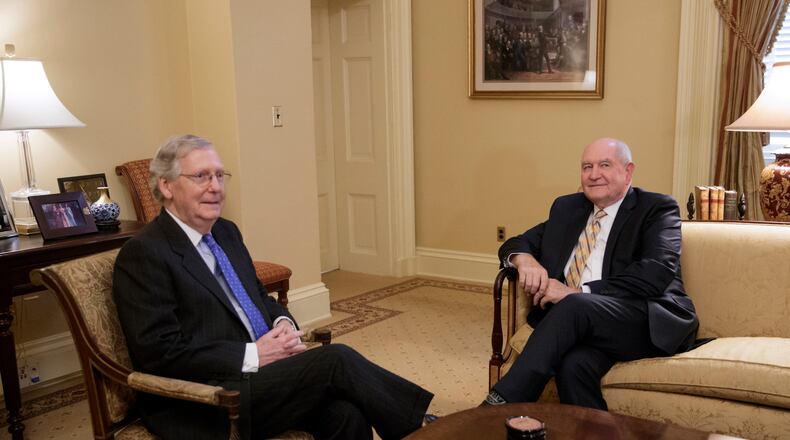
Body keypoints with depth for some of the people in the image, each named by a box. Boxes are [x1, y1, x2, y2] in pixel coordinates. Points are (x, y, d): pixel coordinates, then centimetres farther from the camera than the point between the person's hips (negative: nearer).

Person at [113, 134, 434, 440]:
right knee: (336, 359, -20)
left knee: (346, 414, -22)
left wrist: (284, 323, 2)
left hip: (264, 371, 7)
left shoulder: (226, 232, 14)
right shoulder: (142, 254, -10)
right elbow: (160, 353, -16)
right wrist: (251, 356, -18)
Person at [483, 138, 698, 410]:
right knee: (574, 363, -33)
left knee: (574, 306, -33)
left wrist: (578, 293, -18)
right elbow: (516, 244, 21)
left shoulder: (657, 208, 5)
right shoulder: (566, 208, 22)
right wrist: (525, 259, -6)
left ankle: (498, 405, -33)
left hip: (653, 323, -3)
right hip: (584, 325, 4)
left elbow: (657, 273, -11)